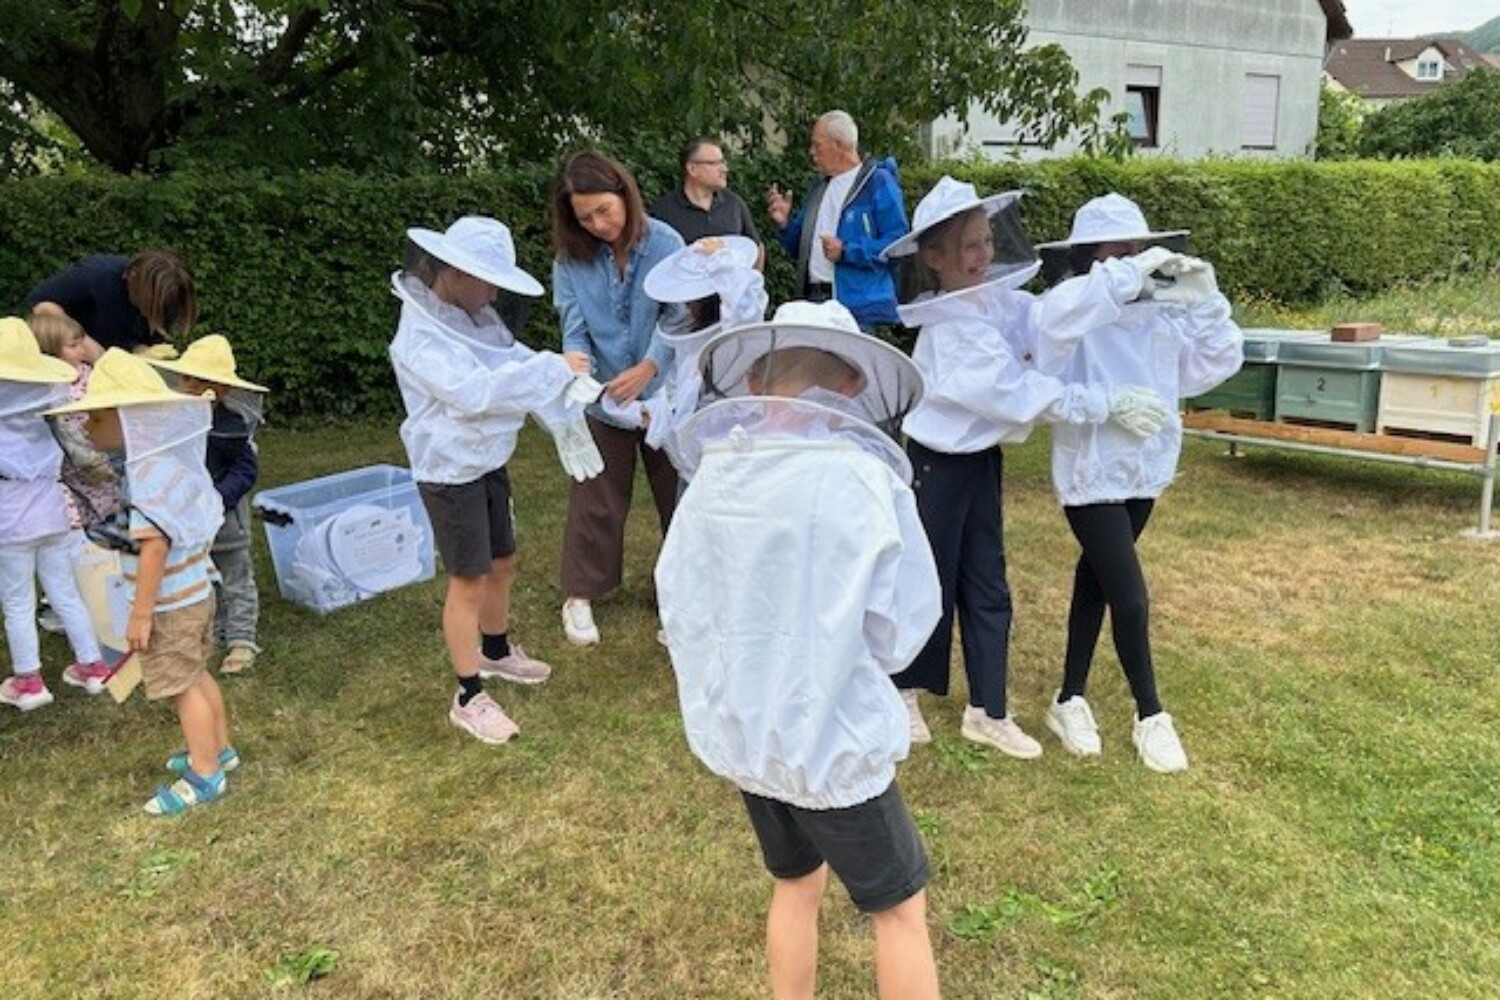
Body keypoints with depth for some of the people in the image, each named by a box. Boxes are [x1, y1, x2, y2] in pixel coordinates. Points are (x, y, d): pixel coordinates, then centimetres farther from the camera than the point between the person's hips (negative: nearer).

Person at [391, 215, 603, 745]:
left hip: (490, 463, 8)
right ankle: (469, 697, 14)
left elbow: (517, 361, 3)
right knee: (468, 581, 0)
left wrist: (565, 412, -13)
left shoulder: (477, 317, 2)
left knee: (502, 564, 21)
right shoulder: (421, 338, -24)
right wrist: (552, 368, -34)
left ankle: (496, 651, 46)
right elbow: (474, 391, -36)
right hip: (451, 474, -8)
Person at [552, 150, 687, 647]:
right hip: (602, 399, 1)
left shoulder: (664, 242, -13)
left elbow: (679, 317, -15)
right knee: (597, 499, 10)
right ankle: (580, 595, 25)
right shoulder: (570, 258, -8)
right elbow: (575, 328, -9)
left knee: (678, 491, 13)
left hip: (665, 393, 0)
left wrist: (646, 370, -27)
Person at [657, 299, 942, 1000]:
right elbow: (902, 631, -11)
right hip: (831, 740, -5)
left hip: (734, 731, 5)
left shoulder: (712, 472, -6)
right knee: (900, 906, 17)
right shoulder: (865, 477, -19)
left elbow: (676, 606, 2)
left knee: (796, 882, 27)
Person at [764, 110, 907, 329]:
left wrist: (846, 251, -18)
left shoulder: (879, 183, -4)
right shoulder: (819, 187, 21)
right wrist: (784, 223, 6)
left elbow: (897, 243, -14)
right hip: (813, 301, 7)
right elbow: (800, 248, 25)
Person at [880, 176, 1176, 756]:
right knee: (930, 583, 7)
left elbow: (1053, 316, -13)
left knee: (987, 588, 11)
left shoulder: (997, 300, 2)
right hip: (937, 464, -8)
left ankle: (988, 712, 23)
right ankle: (903, 691, 29)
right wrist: (1106, 406, -21)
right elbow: (1017, 390, -24)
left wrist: (1132, 273, -19)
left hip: (982, 460, 8)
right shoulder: (951, 328, -22)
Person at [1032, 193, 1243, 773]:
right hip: (1091, 473, -6)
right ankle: (1150, 715, 19)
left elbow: (1219, 362, 3)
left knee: (1097, 581, 17)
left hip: (1143, 468, 6)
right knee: (1131, 599, -4)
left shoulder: (1161, 314, 1)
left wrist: (1203, 299, -9)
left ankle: (1071, 699, 32)